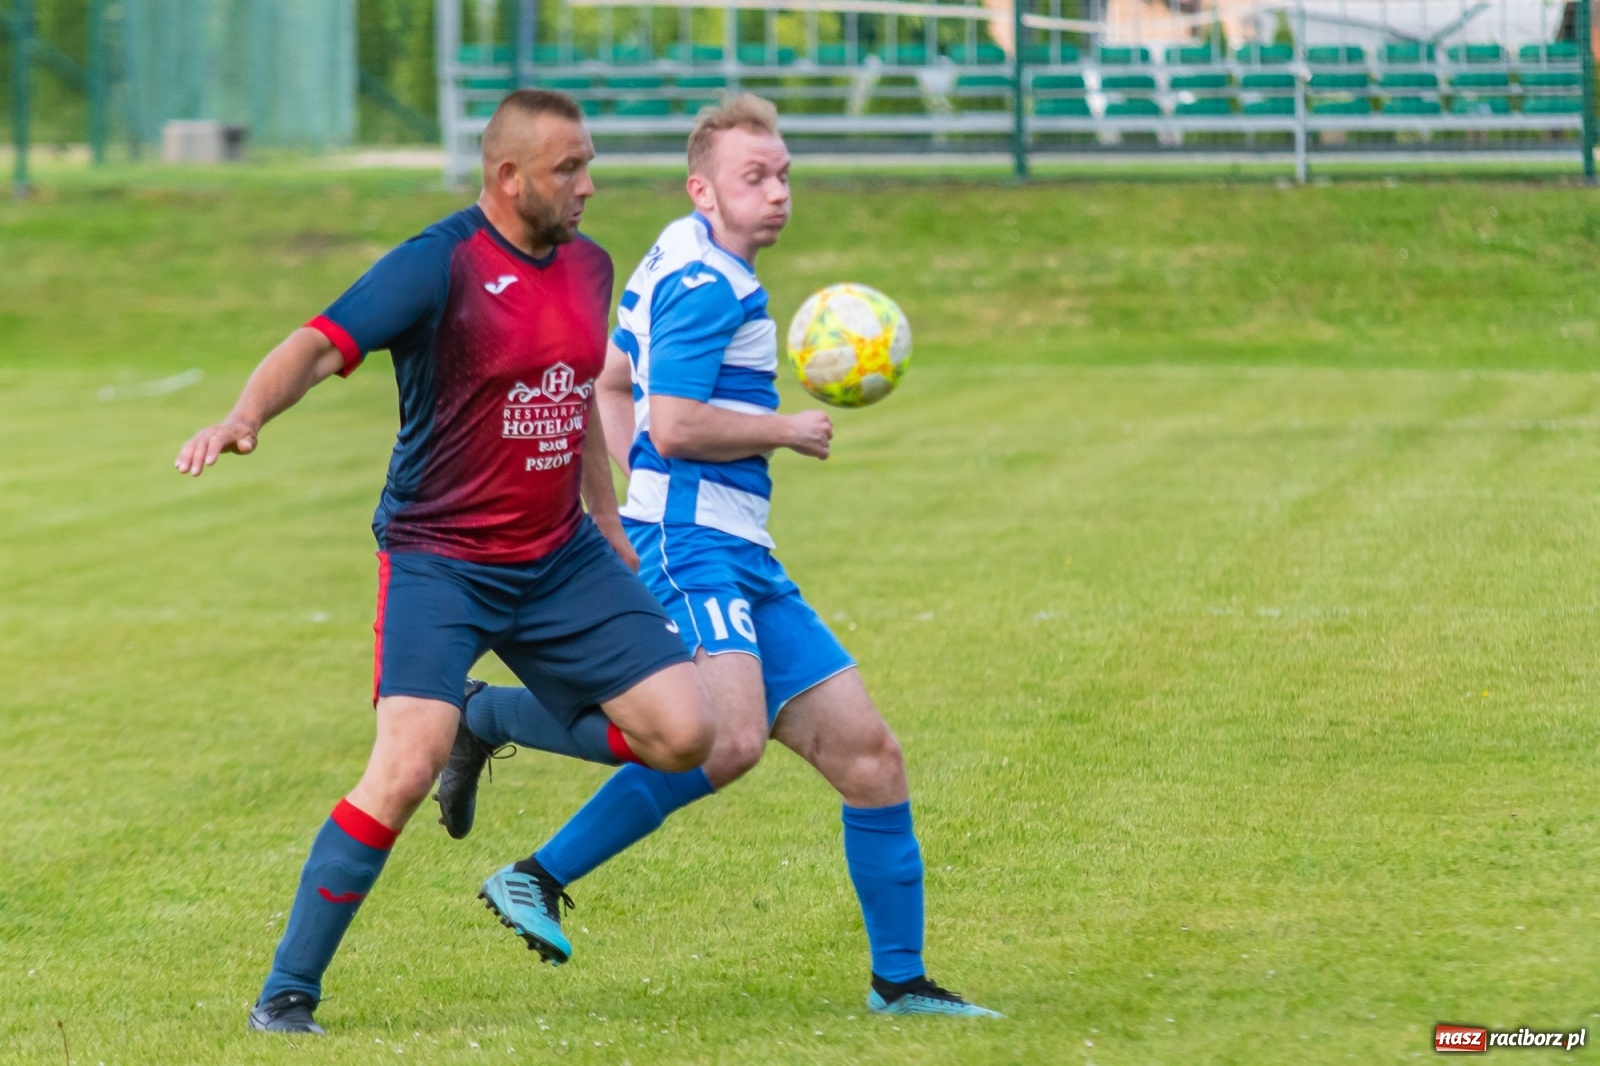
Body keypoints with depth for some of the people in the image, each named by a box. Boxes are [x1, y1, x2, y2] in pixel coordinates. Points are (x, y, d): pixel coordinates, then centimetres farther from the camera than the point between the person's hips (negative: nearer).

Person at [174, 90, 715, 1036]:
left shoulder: (588, 266, 6)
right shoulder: (439, 265, -15)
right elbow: (322, 346, -26)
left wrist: (606, 517, 25)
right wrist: (246, 416, -44)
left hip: (560, 558, 6)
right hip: (438, 562, -6)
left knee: (685, 733, -4)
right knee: (405, 771, -21)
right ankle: (287, 994, -6)